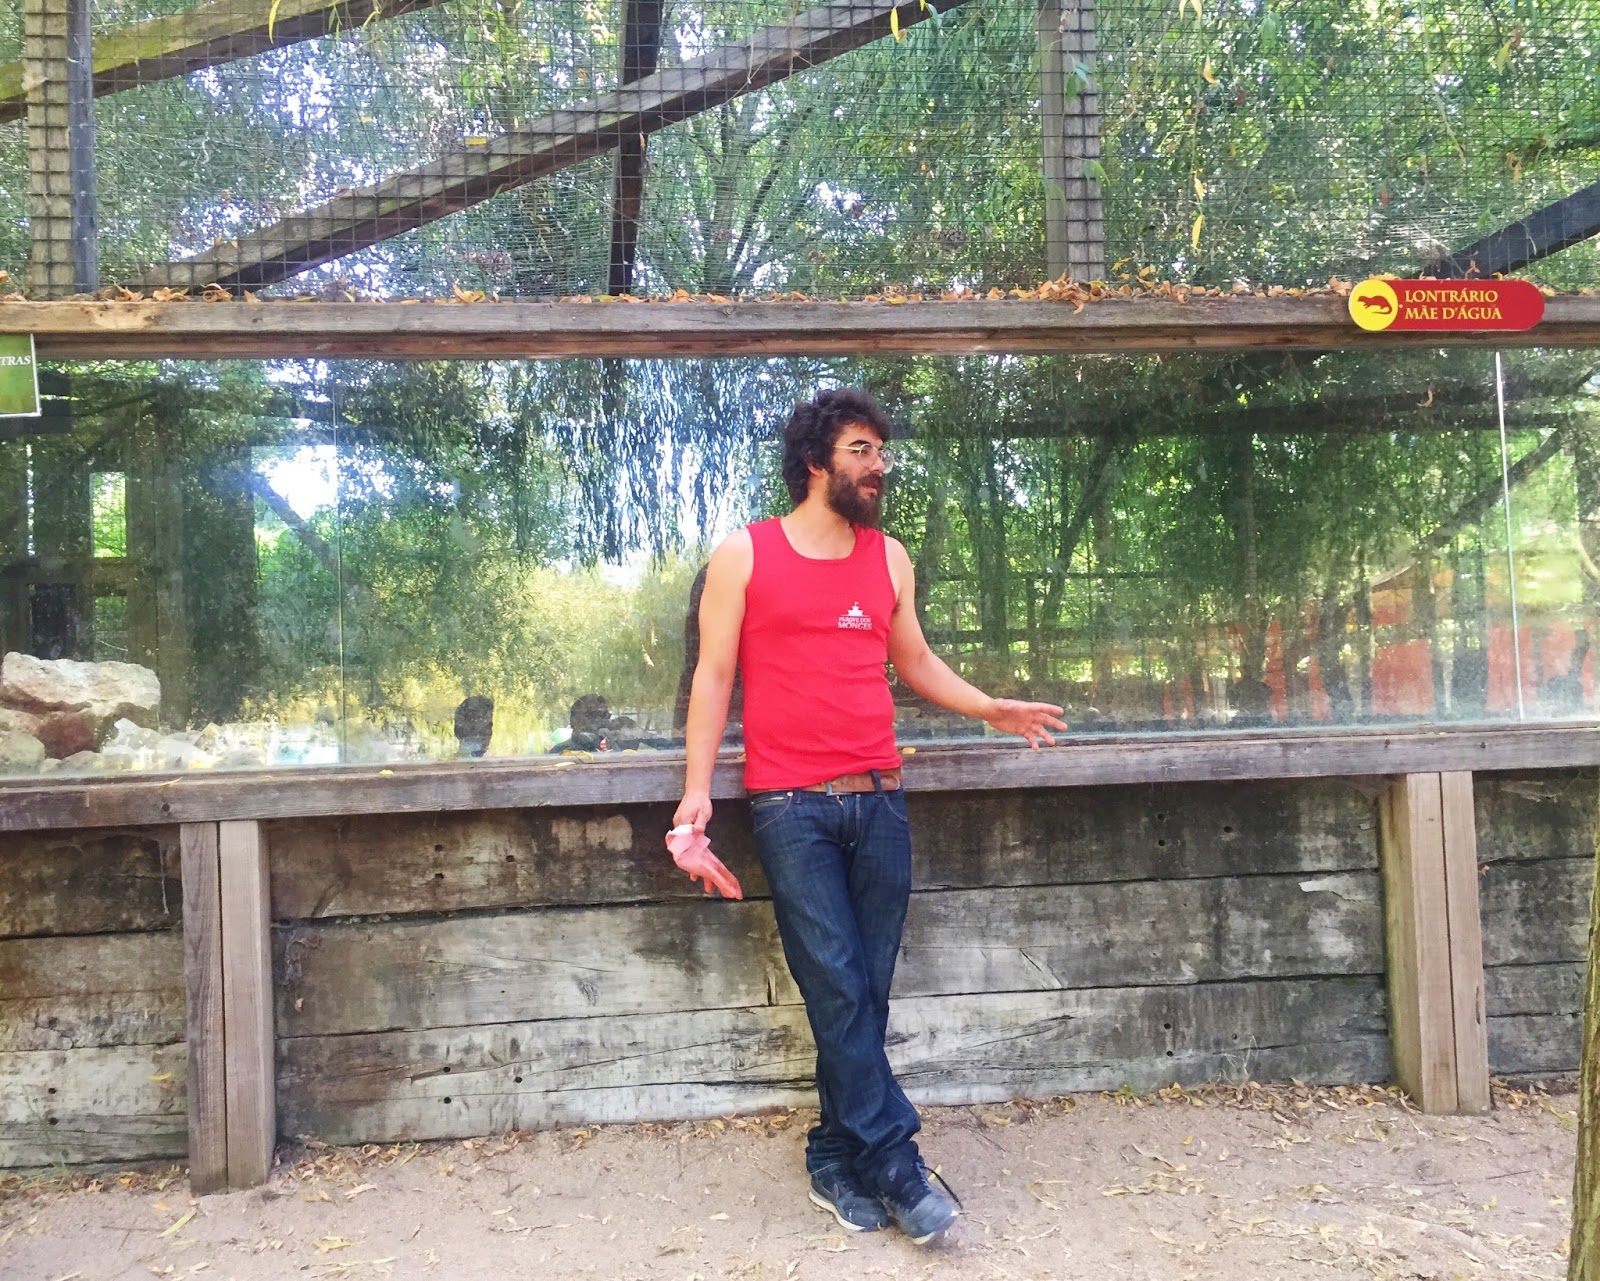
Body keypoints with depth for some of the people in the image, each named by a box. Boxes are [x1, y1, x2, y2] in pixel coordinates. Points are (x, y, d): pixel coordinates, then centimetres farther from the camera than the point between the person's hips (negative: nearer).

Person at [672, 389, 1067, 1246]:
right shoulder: (744, 554, 1)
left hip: (878, 801, 4)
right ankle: (894, 1164, 9)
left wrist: (994, 710, 10)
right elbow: (714, 675, 1)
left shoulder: (889, 558, 14)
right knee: (838, 989, -5)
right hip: (791, 807, -4)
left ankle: (838, 1160, 21)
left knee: (865, 991, 7)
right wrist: (698, 788, -6)